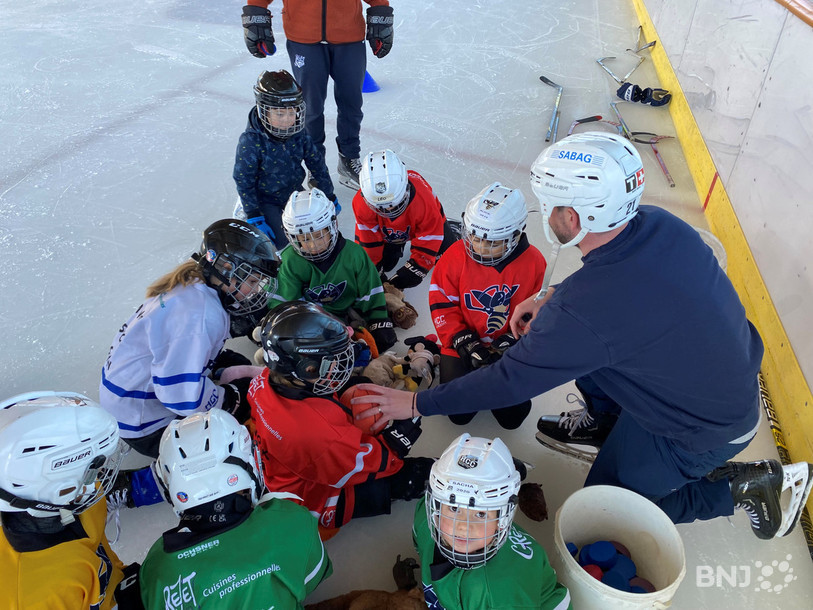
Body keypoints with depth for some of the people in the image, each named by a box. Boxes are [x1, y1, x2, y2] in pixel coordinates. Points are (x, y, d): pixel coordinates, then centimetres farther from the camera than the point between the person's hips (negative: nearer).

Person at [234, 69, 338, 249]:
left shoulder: (298, 134, -15)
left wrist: (329, 196, 3)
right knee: (279, 241, -11)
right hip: (265, 198, -5)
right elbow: (243, 181, -20)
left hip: (292, 191, 5)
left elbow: (317, 163, -2)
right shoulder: (250, 142, -28)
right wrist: (254, 216, -20)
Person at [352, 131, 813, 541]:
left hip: (704, 432, -7)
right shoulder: (659, 224, -15)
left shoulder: (582, 312, -38)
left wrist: (416, 404, -14)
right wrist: (550, 299, -2)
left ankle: (745, 485, 16)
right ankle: (603, 420, 30)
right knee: (578, 343, 7)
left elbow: (509, 382, -25)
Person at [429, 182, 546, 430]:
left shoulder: (533, 263, -13)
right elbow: (442, 304, -8)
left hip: (509, 350, 1)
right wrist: (463, 341, -16)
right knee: (459, 413, -5)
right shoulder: (456, 256, -14)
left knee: (512, 417, -1)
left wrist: (511, 344, -17)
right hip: (464, 345, 0)